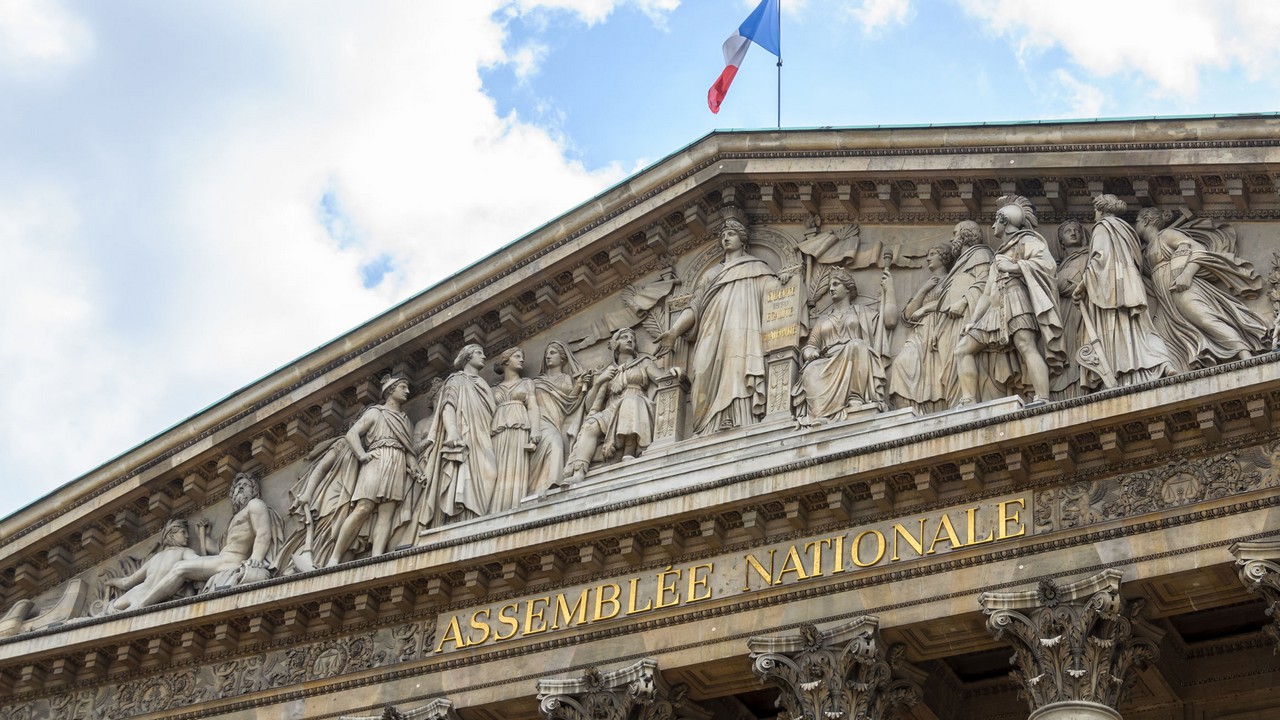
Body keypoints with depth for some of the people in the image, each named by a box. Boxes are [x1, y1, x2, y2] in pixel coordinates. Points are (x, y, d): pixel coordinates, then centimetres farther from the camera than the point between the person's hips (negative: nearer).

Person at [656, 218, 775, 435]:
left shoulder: (756, 269, 22)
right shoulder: (714, 275, 33)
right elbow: (696, 306, 20)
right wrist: (674, 331, 4)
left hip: (741, 332, -4)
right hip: (713, 338, 4)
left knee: (737, 378, -25)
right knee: (712, 382, -16)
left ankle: (741, 429, -38)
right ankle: (714, 432, -28)